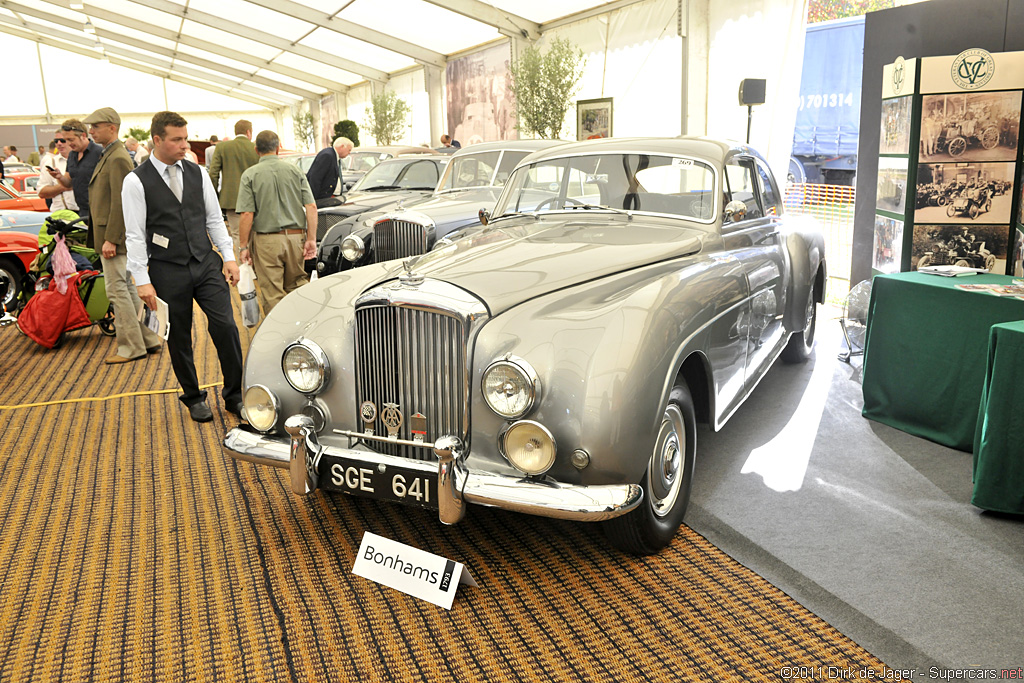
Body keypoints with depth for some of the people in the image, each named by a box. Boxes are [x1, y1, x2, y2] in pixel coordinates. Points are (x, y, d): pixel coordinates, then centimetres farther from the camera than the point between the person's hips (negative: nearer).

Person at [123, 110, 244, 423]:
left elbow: (214, 218, 11)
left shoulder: (197, 173, 7)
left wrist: (228, 257, 3)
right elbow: (134, 235, -7)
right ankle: (193, 398, 26)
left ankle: (234, 395, 10)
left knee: (225, 327, -4)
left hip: (207, 264, 3)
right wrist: (142, 280, -10)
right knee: (179, 339, 8)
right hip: (167, 271, -3)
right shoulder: (136, 182, -6)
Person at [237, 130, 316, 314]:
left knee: (272, 295, 3)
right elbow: (311, 207, -2)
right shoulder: (295, 171, 5)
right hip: (295, 237, 3)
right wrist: (311, 239, 0)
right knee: (297, 286, 18)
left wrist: (244, 246, -2)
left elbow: (247, 215, -8)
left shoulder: (250, 175, -3)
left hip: (266, 240, -3)